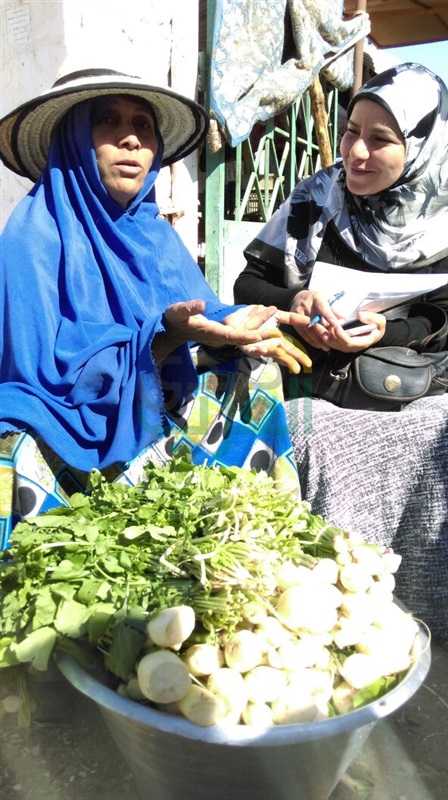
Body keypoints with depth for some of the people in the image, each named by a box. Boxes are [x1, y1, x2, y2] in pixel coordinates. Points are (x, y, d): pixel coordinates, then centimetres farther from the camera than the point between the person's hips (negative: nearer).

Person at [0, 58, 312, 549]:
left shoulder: (156, 233, 8)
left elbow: (198, 321, 4)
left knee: (251, 372, -9)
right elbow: (48, 369, -18)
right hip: (73, 431, -6)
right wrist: (164, 336, -28)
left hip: (157, 415, 6)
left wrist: (231, 328, -20)